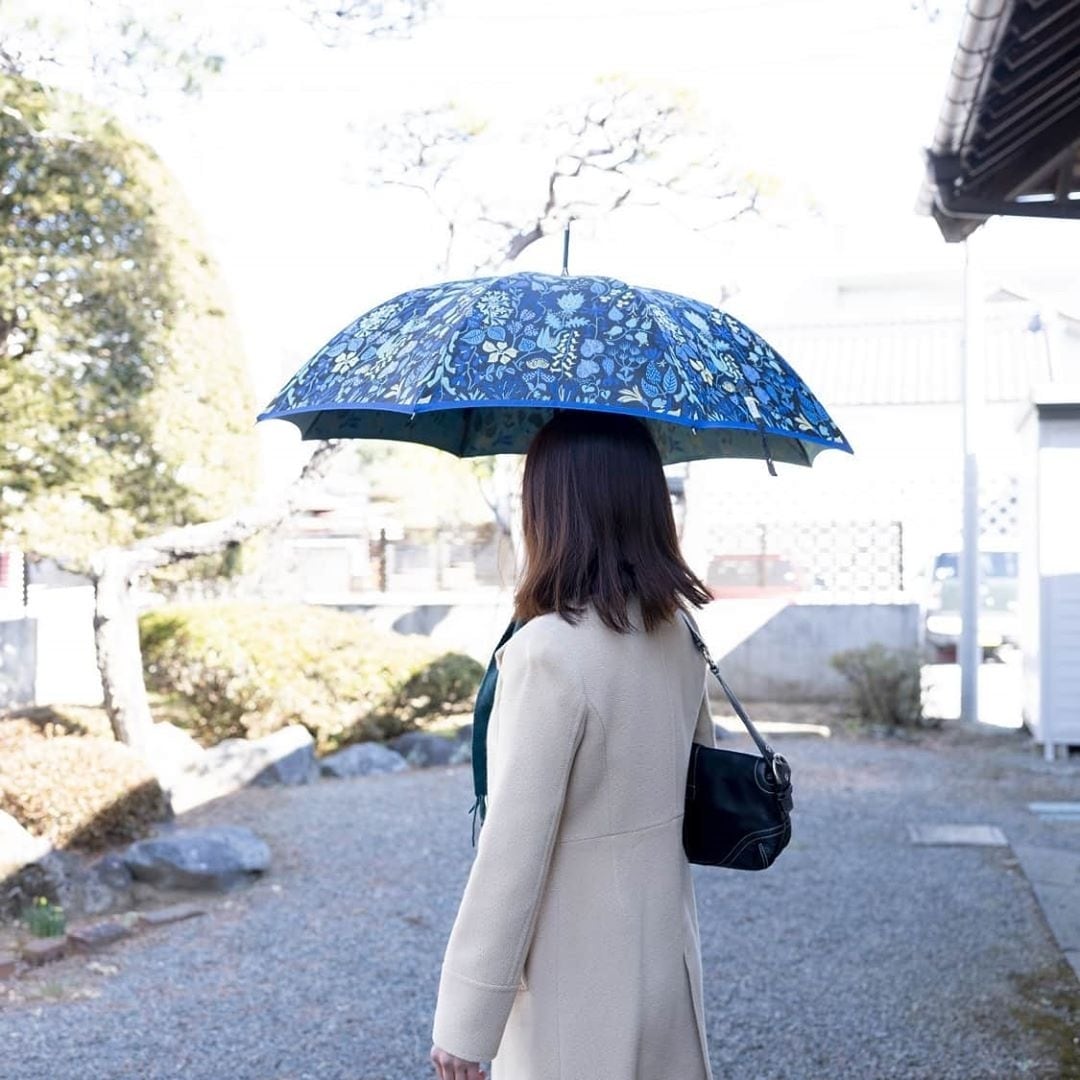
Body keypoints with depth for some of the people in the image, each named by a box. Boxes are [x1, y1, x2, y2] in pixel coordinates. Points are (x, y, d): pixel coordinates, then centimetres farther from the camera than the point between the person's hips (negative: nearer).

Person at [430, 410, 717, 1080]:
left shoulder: (547, 653, -24)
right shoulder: (678, 633, -1)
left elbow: (513, 851, -22)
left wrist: (464, 1024, -15)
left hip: (578, 985, -7)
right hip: (667, 965, 7)